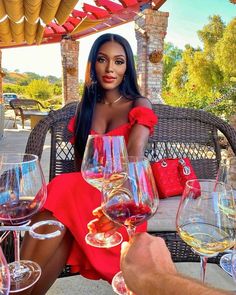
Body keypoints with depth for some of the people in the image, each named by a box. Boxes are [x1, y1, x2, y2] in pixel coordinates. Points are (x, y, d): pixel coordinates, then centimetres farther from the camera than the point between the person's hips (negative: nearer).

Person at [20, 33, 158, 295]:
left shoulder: (139, 105, 1)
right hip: (86, 187, 3)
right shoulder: (86, 105, 14)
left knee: (63, 192, -32)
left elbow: (135, 158, -17)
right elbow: (80, 159, 12)